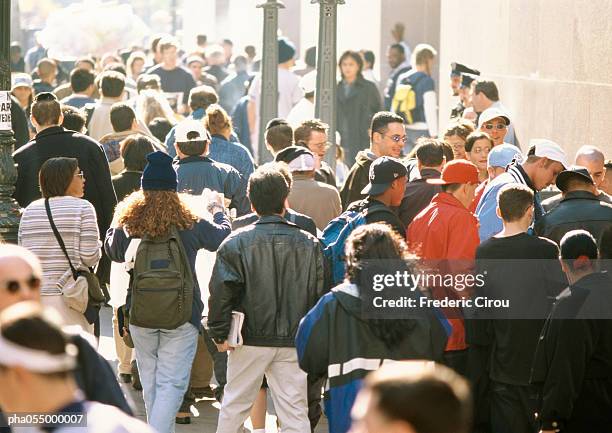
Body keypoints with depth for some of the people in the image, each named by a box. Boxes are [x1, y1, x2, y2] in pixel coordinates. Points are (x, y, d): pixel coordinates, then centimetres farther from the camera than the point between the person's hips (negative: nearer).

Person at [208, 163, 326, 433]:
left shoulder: (236, 243, -7)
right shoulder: (309, 244, 0)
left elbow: (221, 292, -10)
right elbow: (319, 292, 5)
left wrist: (219, 334, -1)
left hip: (250, 340, -1)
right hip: (293, 342, 1)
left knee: (235, 403, 14)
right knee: (295, 411, 3)